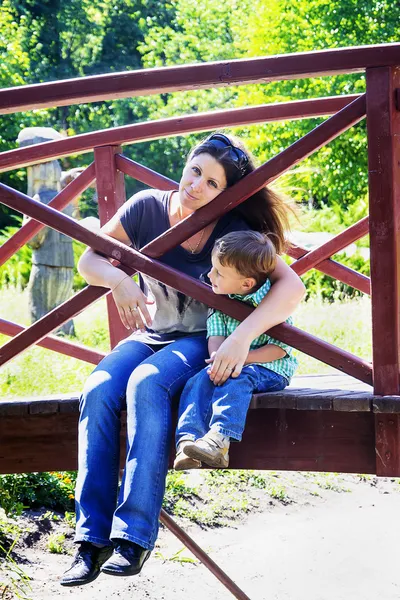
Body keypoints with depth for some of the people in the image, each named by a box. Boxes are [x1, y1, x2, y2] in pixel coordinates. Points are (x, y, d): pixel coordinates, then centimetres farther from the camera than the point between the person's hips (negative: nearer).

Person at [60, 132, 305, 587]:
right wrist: (118, 280, -26)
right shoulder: (148, 208, -6)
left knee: (146, 383, -36)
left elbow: (291, 285, -24)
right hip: (149, 337, 3)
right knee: (99, 390, -28)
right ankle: (92, 537, -28)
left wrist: (242, 336, -38)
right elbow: (89, 261, -2)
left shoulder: (234, 231, -14)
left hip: (203, 342, -3)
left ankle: (134, 535, -37)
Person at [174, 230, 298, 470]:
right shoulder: (220, 299, 3)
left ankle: (220, 438, -49)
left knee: (236, 380, -35)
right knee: (200, 380, -22)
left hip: (270, 367, -5)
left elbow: (279, 348, -17)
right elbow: (217, 336, -3)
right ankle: (188, 440, -38)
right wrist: (218, 358, -27)